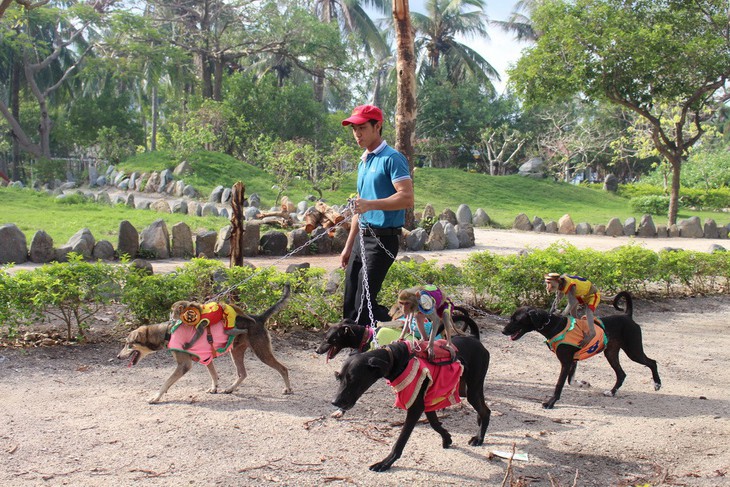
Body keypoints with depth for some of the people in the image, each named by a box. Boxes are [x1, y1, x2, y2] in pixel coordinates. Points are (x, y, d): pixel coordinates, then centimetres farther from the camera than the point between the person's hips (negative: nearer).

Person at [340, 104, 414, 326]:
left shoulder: (392, 158, -9)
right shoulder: (363, 162, 18)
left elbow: (407, 198, -20)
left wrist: (370, 204, -29)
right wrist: (348, 246, 23)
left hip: (382, 239, -9)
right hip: (362, 237, 9)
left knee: (364, 305, -11)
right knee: (350, 306, 9)